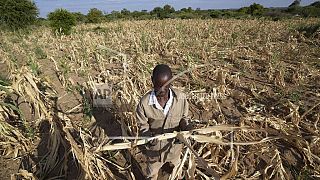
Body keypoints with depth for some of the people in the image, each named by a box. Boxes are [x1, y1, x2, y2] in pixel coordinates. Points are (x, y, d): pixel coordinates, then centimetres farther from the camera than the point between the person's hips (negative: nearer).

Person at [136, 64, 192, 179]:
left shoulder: (180, 97, -22)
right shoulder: (145, 102, -27)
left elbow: (183, 117, -5)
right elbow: (143, 127, -14)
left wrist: (185, 126, -26)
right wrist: (150, 136, -33)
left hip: (175, 144, 2)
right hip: (154, 148, -2)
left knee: (175, 166, 36)